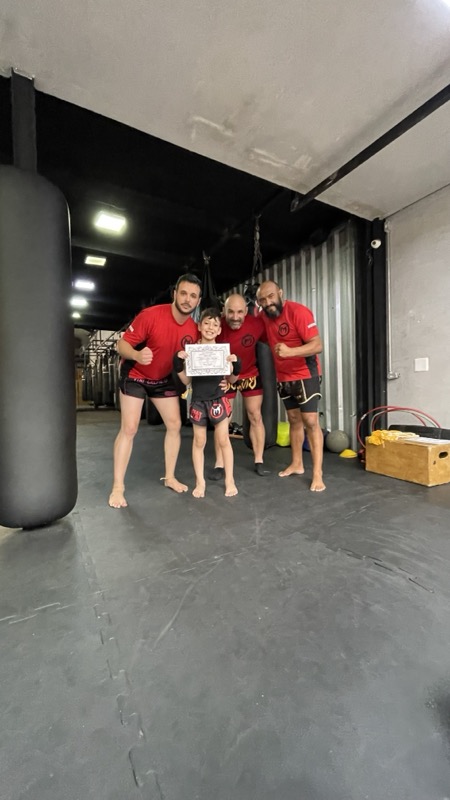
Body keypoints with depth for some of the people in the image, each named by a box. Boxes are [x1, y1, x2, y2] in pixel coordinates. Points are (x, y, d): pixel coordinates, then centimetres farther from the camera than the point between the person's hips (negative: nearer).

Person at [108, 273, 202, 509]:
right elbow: (122, 344, -23)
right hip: (135, 375, -5)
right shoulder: (151, 315, -26)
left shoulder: (193, 329, -11)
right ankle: (118, 487, 2)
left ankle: (170, 477, 19)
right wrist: (137, 354, -45)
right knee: (129, 428, -11)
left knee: (175, 424, 2)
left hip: (164, 379, 5)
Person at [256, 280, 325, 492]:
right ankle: (296, 464, 25)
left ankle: (317, 474, -1)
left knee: (310, 421, -7)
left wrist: (290, 351, -39)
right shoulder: (264, 317, 1)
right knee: (294, 419, 13)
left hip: (305, 375, -6)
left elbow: (317, 345, -25)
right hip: (283, 377, 7)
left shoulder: (298, 311, -19)